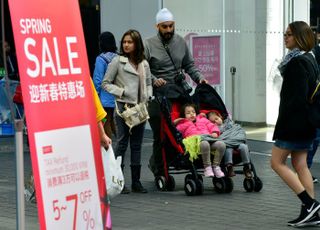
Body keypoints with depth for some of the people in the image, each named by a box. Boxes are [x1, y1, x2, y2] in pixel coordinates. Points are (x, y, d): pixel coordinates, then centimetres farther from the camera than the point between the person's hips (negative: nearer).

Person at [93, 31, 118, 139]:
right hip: (117, 97, 6)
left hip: (105, 98, -6)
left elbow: (98, 80, -13)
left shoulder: (101, 59, -14)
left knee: (106, 124, 3)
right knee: (112, 122, 17)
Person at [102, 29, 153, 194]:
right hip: (123, 106, -5)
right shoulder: (117, 61, -2)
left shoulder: (144, 64, 11)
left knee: (137, 144, 8)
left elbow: (148, 83, 21)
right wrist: (121, 92, -12)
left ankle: (136, 181, 14)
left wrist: (147, 96, 2)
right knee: (122, 142, -5)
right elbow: (105, 83, -2)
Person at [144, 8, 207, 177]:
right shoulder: (149, 45, -2)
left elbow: (189, 65, 17)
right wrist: (154, 80, -21)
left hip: (178, 93, 3)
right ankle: (159, 168, 16)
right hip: (158, 95, -3)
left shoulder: (181, 42, 11)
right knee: (160, 134, 1)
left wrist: (199, 78, 2)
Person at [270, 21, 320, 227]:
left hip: (294, 122, -10)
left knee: (277, 162, -2)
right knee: (300, 165, 10)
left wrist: (282, 123, -18)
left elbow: (297, 96, -23)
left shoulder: (297, 62, -17)